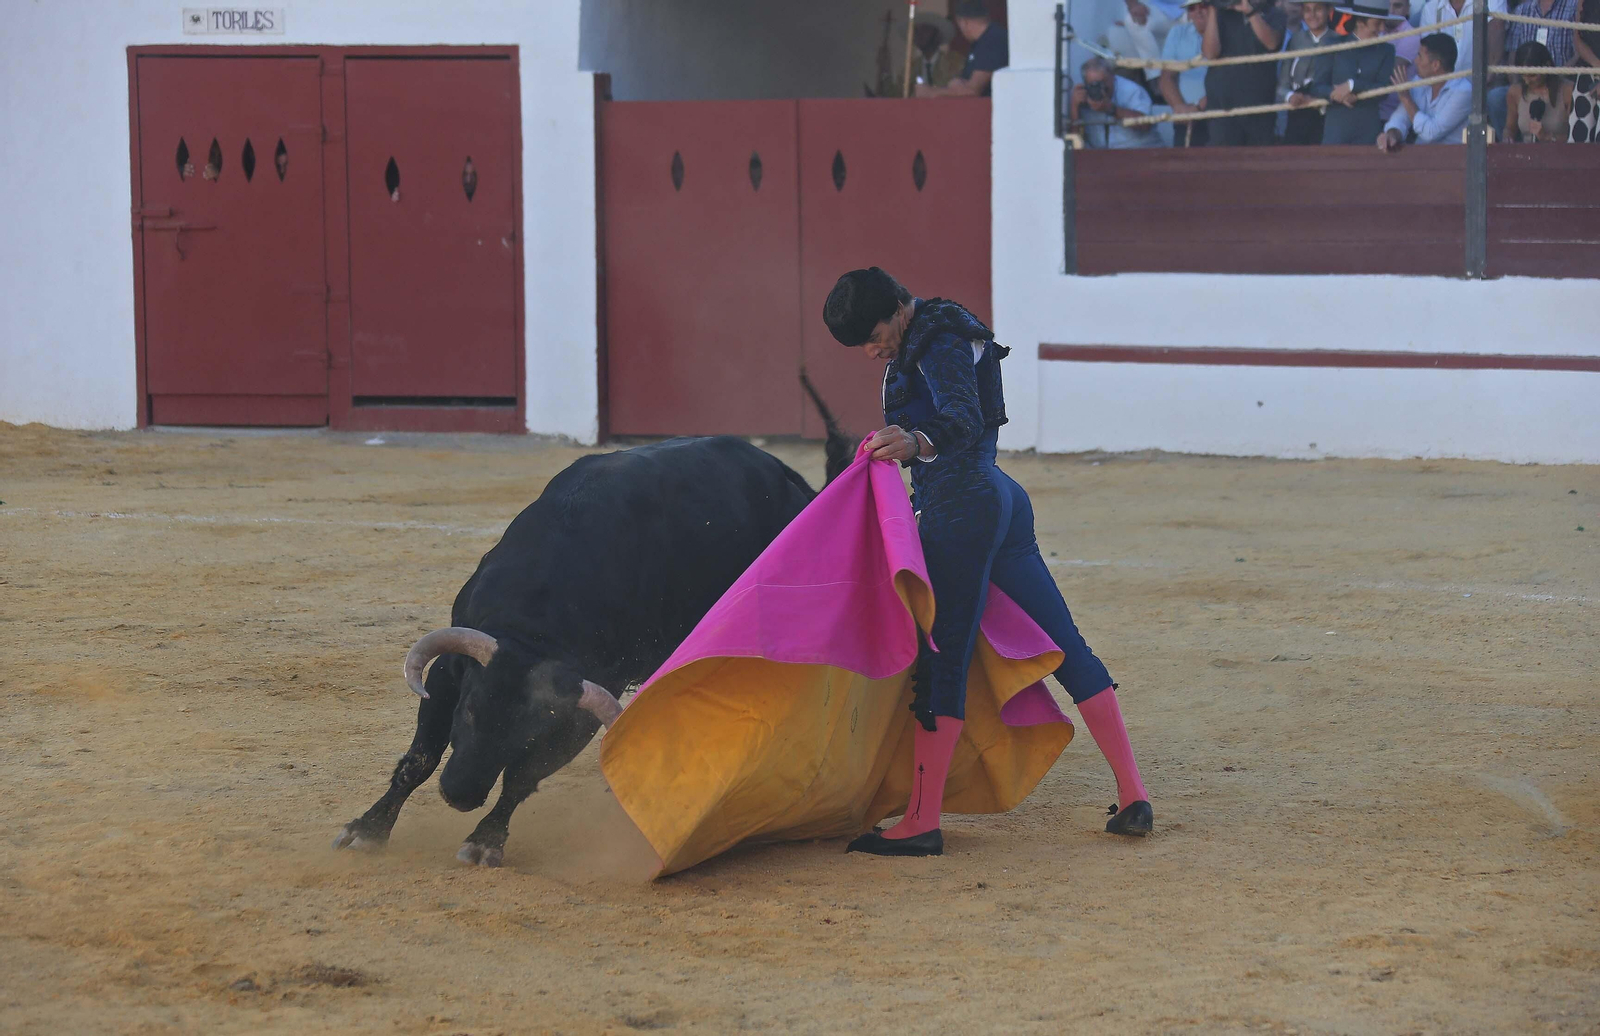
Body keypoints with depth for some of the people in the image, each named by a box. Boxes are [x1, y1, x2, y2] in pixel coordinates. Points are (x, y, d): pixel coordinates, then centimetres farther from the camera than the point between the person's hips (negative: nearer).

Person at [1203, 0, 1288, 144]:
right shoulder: (1224, 13, 8)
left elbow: (1272, 43, -14)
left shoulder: (1273, 14, 8)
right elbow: (1211, 52, -5)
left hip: (1259, 104, 1)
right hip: (1223, 104, -1)